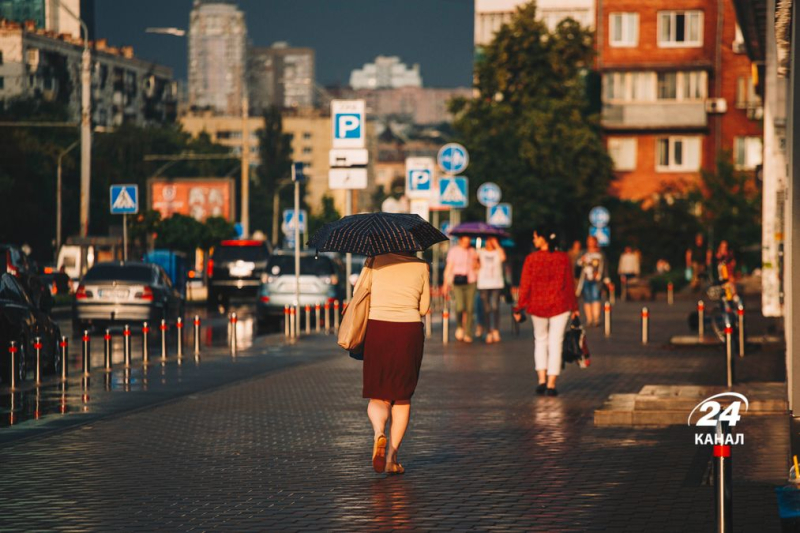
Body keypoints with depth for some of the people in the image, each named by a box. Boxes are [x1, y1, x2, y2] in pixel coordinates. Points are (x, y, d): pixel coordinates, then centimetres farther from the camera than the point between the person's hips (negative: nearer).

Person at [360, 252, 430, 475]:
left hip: (377, 329, 0)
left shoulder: (376, 262, 3)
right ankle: (392, 458, 5)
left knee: (378, 396, 10)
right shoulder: (421, 266, 5)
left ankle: (379, 432, -22)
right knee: (402, 397, 12)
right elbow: (424, 308, 8)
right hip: (409, 331, 0)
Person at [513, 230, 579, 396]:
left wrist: (520, 308, 0)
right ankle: (551, 384, 1)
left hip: (537, 305, 0)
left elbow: (525, 285, -7)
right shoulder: (563, 258, -4)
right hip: (560, 305, 0)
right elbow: (569, 284, 0)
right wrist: (574, 307, 9)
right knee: (556, 343, 4)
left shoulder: (531, 259, -8)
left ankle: (542, 378, 7)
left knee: (540, 340, 18)